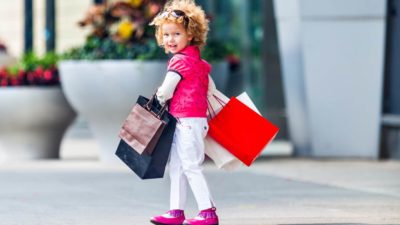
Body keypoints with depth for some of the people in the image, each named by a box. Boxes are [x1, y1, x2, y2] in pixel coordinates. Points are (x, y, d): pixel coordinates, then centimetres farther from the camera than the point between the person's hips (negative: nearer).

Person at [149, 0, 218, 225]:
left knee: (191, 166, -8)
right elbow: (211, 88, 20)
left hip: (187, 121, -10)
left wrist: (159, 97, 5)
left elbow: (165, 92, -14)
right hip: (197, 119, 10)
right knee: (176, 167, 12)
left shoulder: (180, 61, -14)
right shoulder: (198, 60, 14)